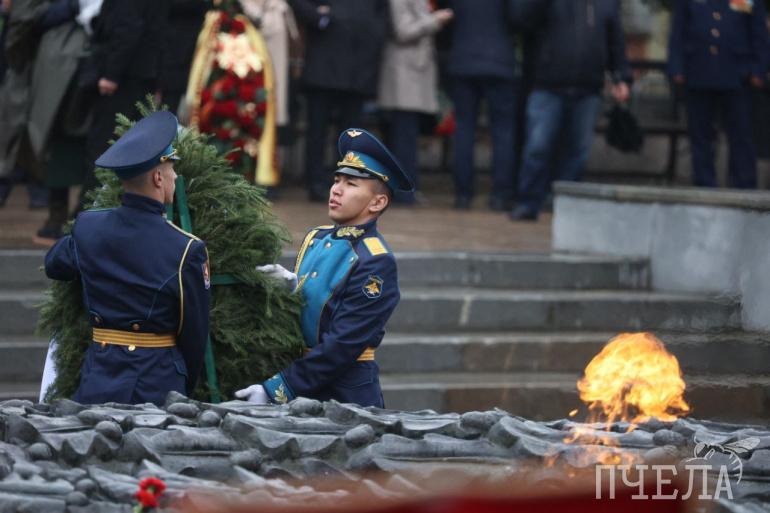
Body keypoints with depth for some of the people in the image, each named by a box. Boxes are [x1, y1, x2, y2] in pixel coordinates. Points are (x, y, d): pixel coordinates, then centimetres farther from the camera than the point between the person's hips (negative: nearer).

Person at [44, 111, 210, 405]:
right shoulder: (186, 250, -11)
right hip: (158, 388, -4)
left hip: (96, 386, 4)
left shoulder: (88, 228, 0)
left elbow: (54, 265, 24)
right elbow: (195, 334, -2)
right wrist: (185, 391, 13)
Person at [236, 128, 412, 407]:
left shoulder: (376, 262, -16)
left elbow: (343, 345, -20)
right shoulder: (315, 238, 8)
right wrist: (289, 286, -5)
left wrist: (275, 390, -22)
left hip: (345, 395, -7)